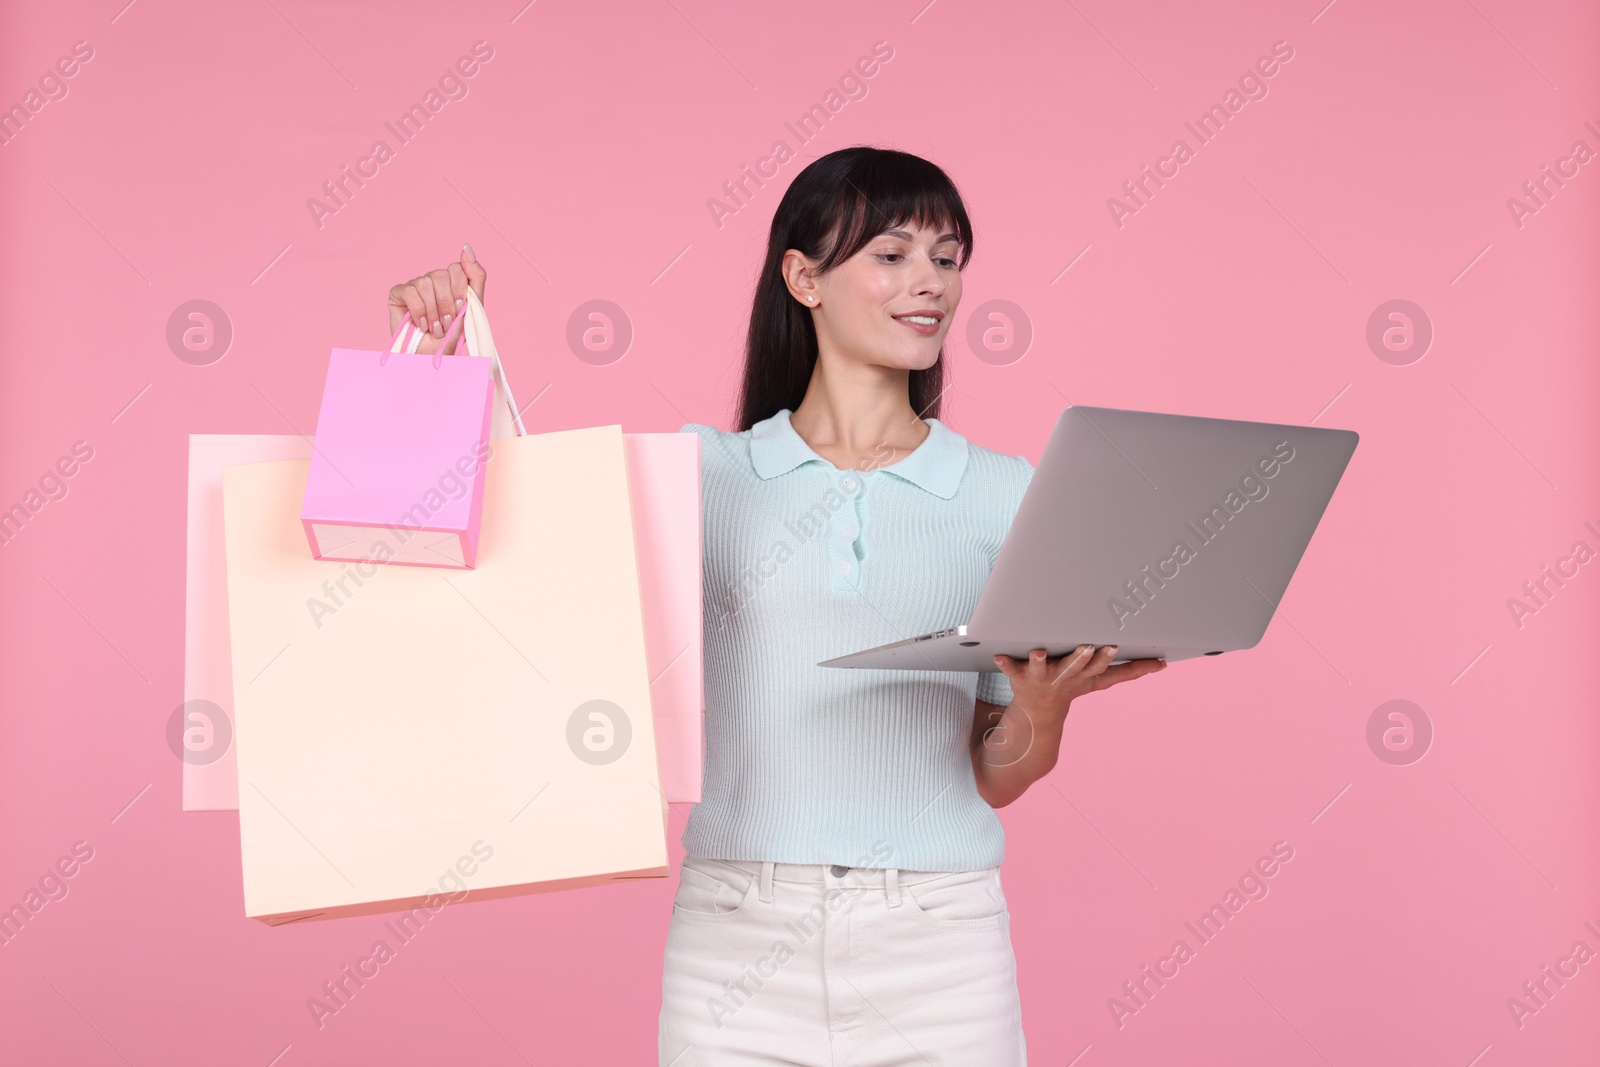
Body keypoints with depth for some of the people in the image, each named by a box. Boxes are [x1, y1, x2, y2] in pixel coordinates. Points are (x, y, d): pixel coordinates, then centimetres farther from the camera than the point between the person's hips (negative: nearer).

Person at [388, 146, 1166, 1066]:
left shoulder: (1006, 492, 7)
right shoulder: (702, 469, 6)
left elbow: (996, 781, 8)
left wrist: (1045, 707, -12)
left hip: (938, 948, 1)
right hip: (738, 932, 0)